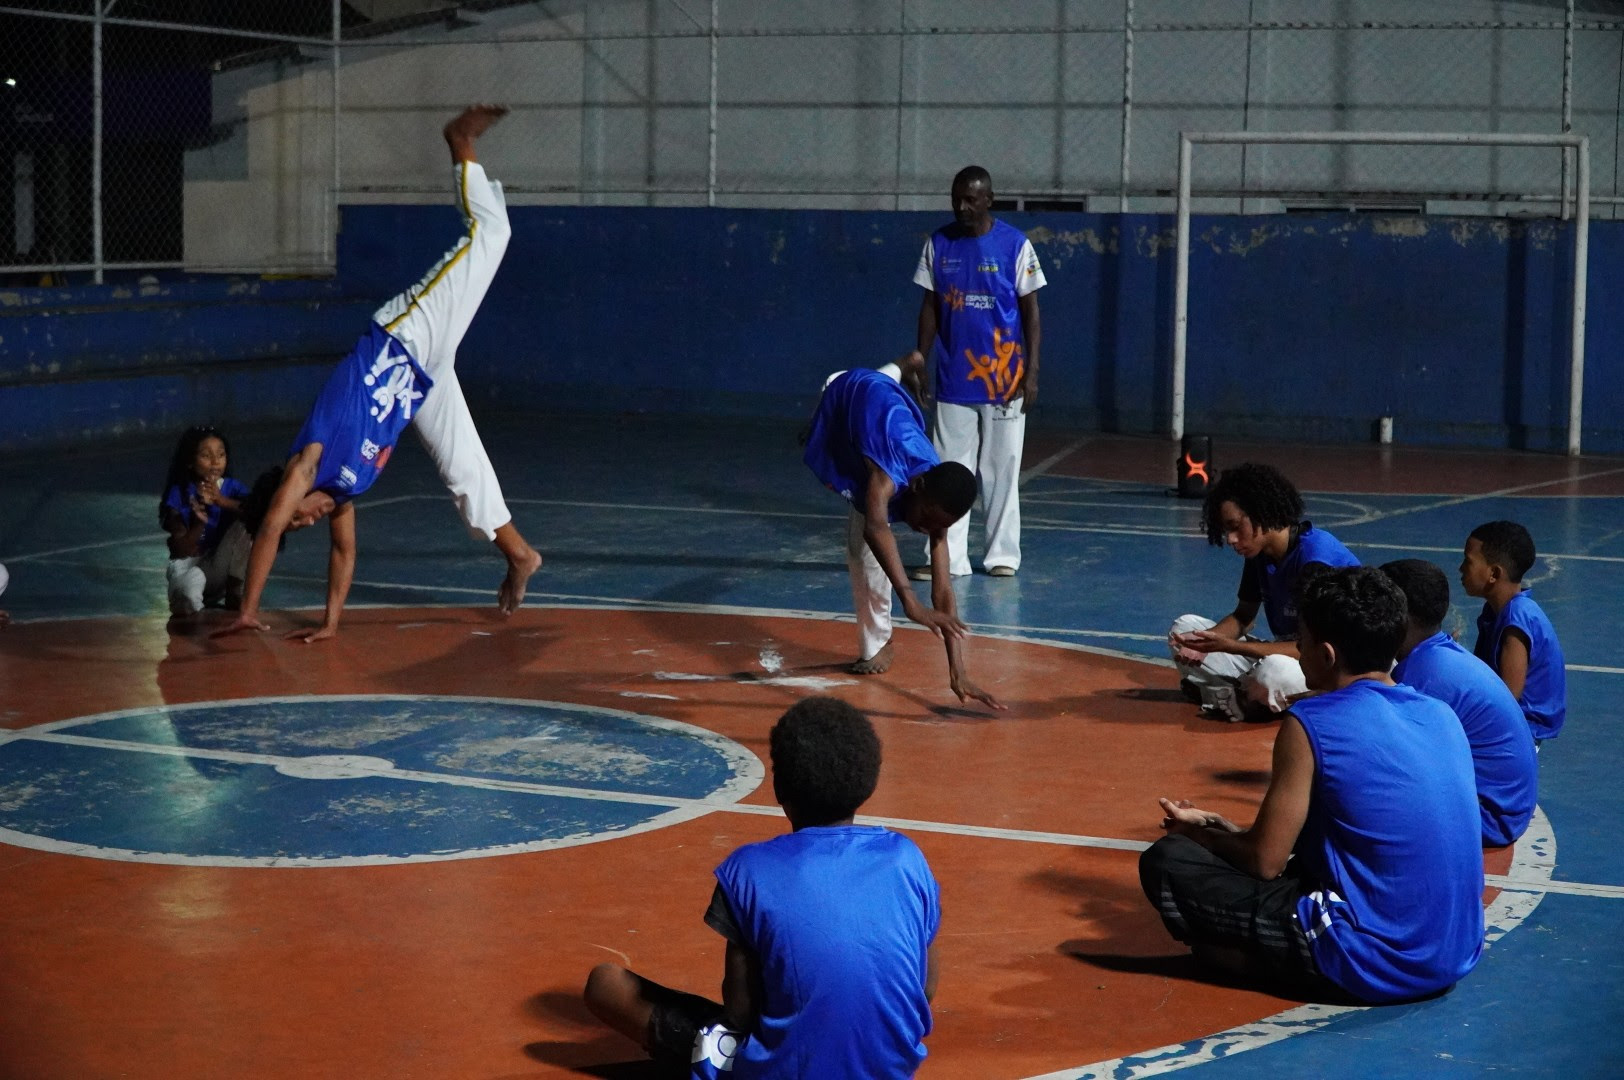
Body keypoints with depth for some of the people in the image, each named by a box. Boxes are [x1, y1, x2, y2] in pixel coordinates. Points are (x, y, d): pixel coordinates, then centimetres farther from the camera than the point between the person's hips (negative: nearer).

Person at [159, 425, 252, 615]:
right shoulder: (179, 494, -5)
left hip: (224, 564, 3)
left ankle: (234, 591, -18)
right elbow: (181, 550, -8)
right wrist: (199, 523, -25)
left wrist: (222, 500, -26)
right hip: (189, 562, -3)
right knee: (188, 594, -39)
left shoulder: (233, 487, 1)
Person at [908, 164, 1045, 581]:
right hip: (953, 379, 3)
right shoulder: (938, 244, 4)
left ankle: (1003, 554, 14)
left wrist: (1032, 373, -8)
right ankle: (947, 557, 4)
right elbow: (930, 307, 9)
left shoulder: (1015, 245, -4)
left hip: (1003, 380, -3)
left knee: (1001, 470, 5)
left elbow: (1030, 310, -3)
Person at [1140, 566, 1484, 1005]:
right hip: (1456, 960, 7)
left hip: (1369, 967, -7)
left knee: (1166, 862, 0)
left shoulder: (1310, 725, -12)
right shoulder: (1442, 715, 9)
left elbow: (1264, 861, -7)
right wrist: (1223, 830, 23)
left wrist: (1203, 836, 14)